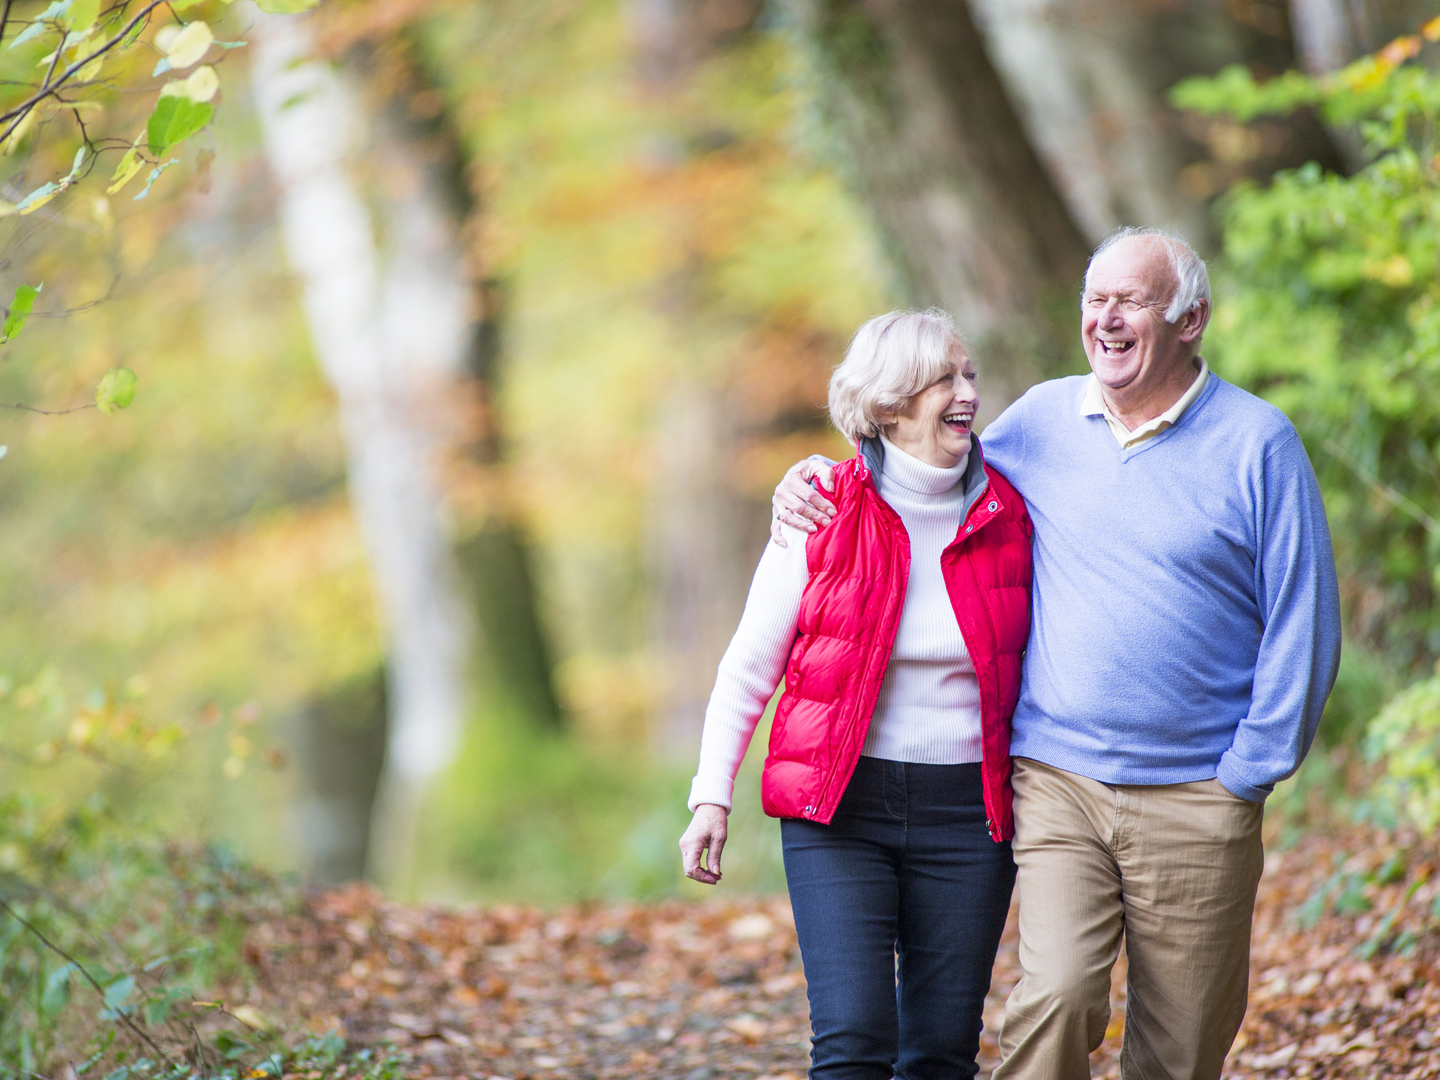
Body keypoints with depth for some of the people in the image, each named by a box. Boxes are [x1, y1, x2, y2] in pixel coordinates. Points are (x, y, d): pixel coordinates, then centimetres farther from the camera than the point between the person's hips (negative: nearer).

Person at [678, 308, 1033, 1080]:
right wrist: (712, 792, -3)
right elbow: (750, 663, 3)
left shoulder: (1005, 515, 3)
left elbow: (1032, 656, 13)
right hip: (838, 809, -2)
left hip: (966, 811, 2)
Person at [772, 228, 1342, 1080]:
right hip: (1057, 783, 1)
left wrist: (1247, 773, -5)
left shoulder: (1256, 442, -1)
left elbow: (1303, 624, -1)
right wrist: (818, 478, 7)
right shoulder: (1041, 420, 7)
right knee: (1056, 999, -17)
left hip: (1195, 800, -1)